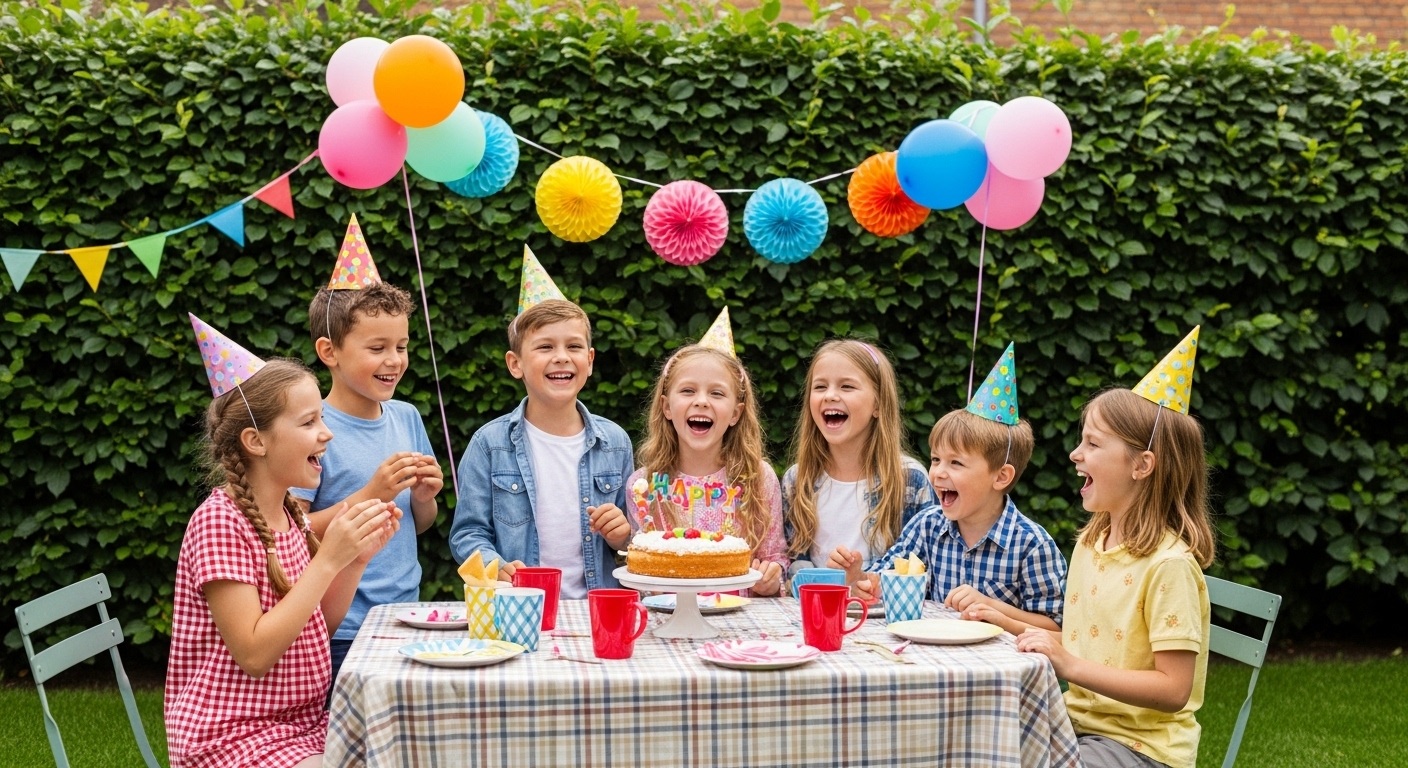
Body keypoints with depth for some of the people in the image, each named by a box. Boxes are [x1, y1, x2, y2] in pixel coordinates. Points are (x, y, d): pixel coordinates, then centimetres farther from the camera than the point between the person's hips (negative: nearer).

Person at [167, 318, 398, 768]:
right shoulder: (219, 523, -16)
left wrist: (358, 558, -3)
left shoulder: (290, 514, 8)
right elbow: (254, 654, -22)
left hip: (303, 725, 8)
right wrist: (328, 558, -22)